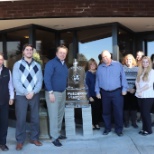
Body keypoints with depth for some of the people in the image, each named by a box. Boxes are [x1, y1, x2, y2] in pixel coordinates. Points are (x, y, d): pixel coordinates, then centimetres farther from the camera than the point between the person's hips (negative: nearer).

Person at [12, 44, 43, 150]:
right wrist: (25, 93, -14)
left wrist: (33, 92, -12)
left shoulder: (37, 66, 8)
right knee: (21, 119, 0)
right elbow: (16, 81, -7)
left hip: (35, 95, 3)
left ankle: (34, 138, 23)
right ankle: (20, 141, 13)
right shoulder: (17, 65, 1)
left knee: (35, 118, 9)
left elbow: (40, 81, 2)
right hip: (21, 95, -2)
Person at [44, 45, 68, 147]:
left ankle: (58, 133, 29)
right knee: (54, 115, -4)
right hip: (53, 93, -8)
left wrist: (65, 89, 12)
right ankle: (55, 137, 4)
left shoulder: (64, 65, 12)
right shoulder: (51, 63, -12)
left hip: (63, 92, 8)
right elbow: (46, 78, -18)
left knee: (60, 114, 15)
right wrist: (51, 92, -21)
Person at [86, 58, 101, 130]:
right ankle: (92, 124, 13)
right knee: (93, 109, 1)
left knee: (98, 109, 5)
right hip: (92, 95, -3)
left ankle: (97, 123, 17)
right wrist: (90, 96, -11)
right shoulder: (88, 73, -2)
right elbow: (87, 85, -5)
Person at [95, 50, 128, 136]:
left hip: (117, 92, -3)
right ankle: (107, 128, 25)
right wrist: (97, 91, 7)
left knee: (118, 111, 0)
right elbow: (97, 80, 10)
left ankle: (119, 129, 14)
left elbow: (123, 77, -2)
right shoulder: (100, 68, 8)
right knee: (106, 112, 10)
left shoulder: (118, 65, -1)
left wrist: (124, 88, -7)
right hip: (105, 93, 3)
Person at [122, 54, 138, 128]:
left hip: (134, 91, 1)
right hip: (125, 91, -1)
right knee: (126, 106, 3)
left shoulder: (137, 69, 6)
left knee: (134, 106, 4)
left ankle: (134, 122, 16)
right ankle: (126, 121, 16)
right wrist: (127, 89, -11)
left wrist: (134, 89, -9)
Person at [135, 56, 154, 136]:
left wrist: (140, 90, -14)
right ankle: (144, 128, 19)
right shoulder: (140, 71, 13)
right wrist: (138, 90, -10)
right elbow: (137, 82, 7)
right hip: (140, 96, 6)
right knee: (142, 112, 9)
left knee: (146, 112, -3)